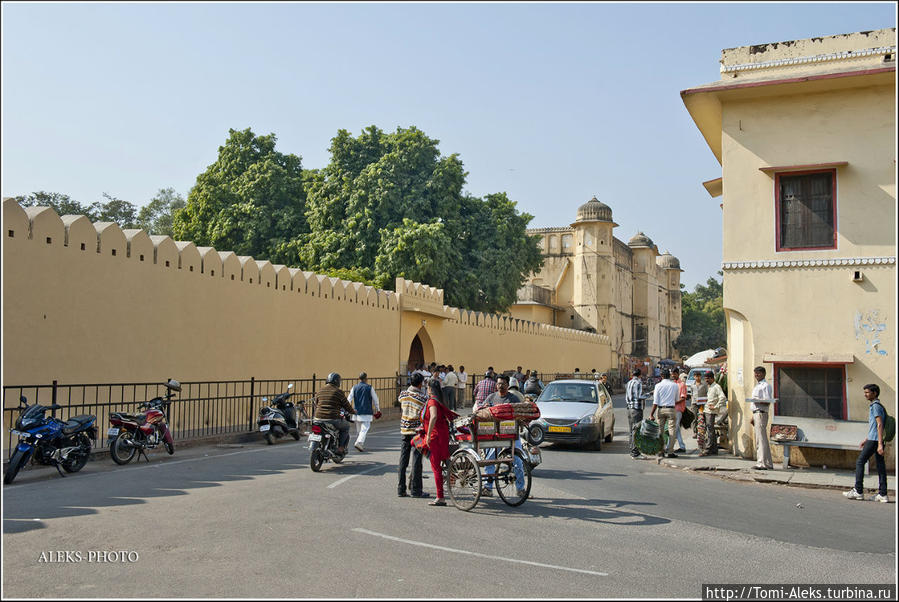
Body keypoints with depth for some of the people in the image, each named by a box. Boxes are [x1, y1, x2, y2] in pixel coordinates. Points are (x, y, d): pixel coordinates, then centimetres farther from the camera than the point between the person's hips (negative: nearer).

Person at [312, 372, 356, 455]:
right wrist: (353, 411, 24)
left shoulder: (320, 391, 10)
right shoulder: (338, 392, -3)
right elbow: (346, 406, 3)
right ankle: (341, 448, 15)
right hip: (333, 420, -4)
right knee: (346, 426, 24)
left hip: (319, 418, 4)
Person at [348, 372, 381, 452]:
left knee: (358, 430, 14)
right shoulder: (369, 388, -2)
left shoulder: (354, 388, 7)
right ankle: (359, 443, -25)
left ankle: (361, 445, 20)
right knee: (365, 428, -8)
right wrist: (378, 409, 18)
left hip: (356, 412, 4)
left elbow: (349, 399, 3)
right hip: (366, 412, -4)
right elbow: (375, 399, 5)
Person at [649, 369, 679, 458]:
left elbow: (655, 402, -6)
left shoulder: (658, 386, -3)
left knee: (660, 430, 10)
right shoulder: (674, 385, 0)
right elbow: (676, 400, 10)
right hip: (671, 409, -1)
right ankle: (669, 452, -3)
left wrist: (651, 414, -3)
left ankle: (660, 451, 13)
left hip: (661, 409, 1)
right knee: (672, 430, 2)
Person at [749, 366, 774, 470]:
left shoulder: (765, 386, -8)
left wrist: (758, 401, -28)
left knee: (761, 439, -10)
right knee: (761, 439, 11)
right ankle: (768, 463, 15)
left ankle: (762, 463, -11)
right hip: (756, 414, 10)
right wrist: (752, 416, 24)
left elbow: (768, 402, -15)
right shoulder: (757, 386, 21)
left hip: (761, 414, -10)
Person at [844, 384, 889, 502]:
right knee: (880, 465, 6)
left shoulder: (875, 406, -11)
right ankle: (883, 494, 4)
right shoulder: (876, 406, 20)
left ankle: (858, 491, -1)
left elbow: (879, 425, -18)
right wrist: (866, 440, 30)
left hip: (874, 440, -10)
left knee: (860, 462, -3)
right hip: (876, 440, 10)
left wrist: (880, 444, -23)